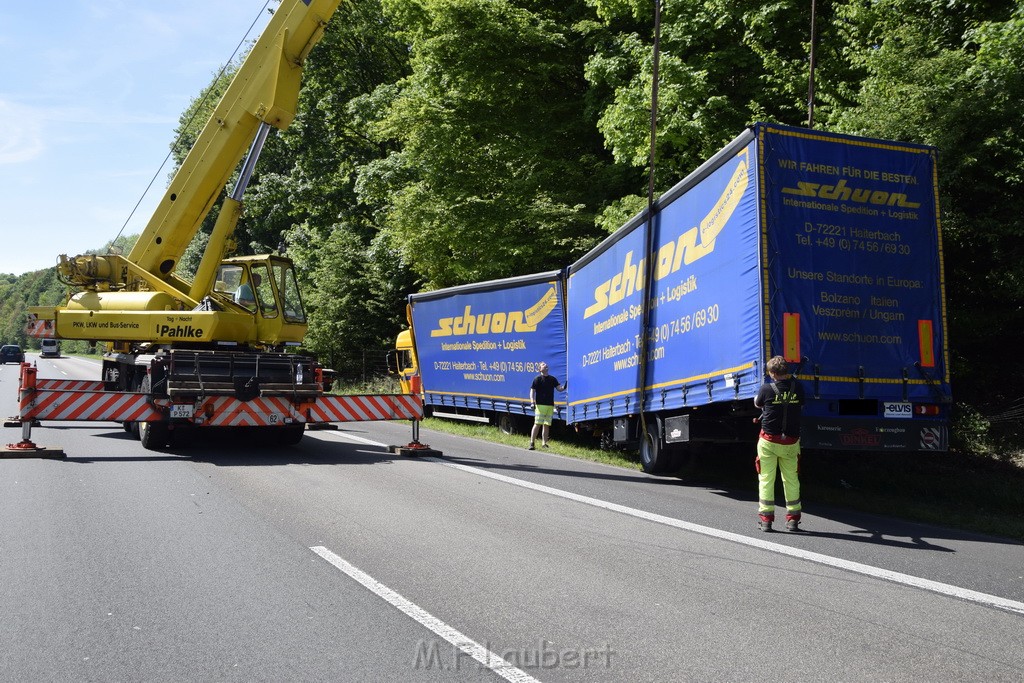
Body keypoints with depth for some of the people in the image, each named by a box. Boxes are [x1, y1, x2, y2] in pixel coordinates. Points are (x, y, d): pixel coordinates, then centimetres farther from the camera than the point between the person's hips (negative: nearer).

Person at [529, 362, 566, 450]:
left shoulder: (552, 379, 14)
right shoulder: (537, 379, 0)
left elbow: (560, 388, 12)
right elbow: (532, 391, -3)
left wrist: (565, 386, -9)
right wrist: (532, 402, -15)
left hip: (550, 405, 5)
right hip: (540, 405, -5)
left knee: (547, 425, 6)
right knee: (537, 424, -10)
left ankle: (544, 443, 10)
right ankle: (532, 443, -8)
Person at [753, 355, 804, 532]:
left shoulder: (767, 389, -12)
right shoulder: (797, 388, -5)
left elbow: (757, 404, 7)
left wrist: (757, 397, 30)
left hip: (768, 441, -2)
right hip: (791, 441, 3)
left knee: (766, 478, 5)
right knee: (791, 479, 13)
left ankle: (765, 519, 5)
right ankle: (793, 519, 15)